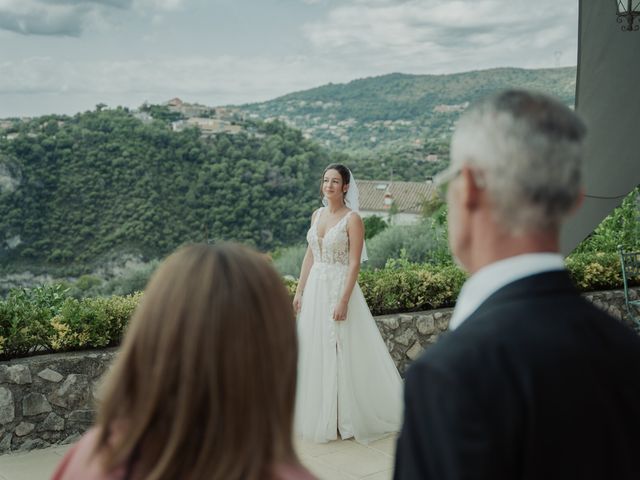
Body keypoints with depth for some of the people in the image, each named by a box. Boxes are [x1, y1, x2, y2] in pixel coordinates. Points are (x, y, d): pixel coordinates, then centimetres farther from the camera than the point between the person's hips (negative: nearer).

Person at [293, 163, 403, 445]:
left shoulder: (352, 218, -10)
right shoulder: (317, 215, 10)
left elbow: (355, 263, -15)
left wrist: (344, 301, -20)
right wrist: (299, 291, 10)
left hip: (339, 287, -7)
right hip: (315, 288, 7)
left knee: (341, 353, -1)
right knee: (315, 352, 11)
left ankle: (347, 418, 13)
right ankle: (321, 414, 25)